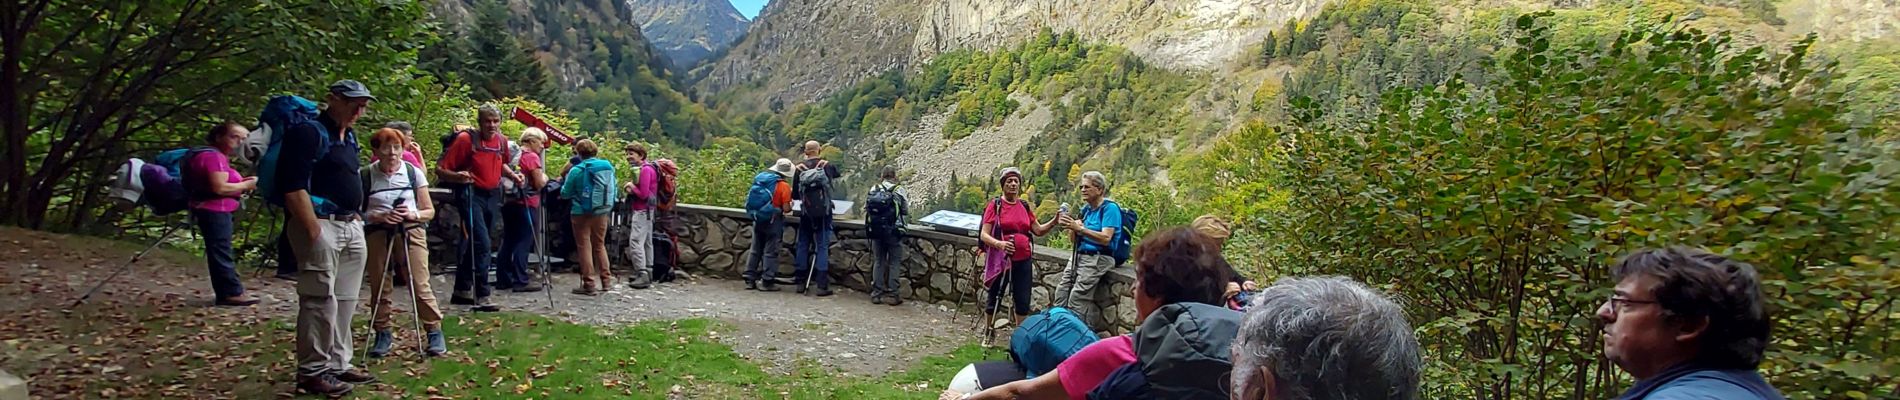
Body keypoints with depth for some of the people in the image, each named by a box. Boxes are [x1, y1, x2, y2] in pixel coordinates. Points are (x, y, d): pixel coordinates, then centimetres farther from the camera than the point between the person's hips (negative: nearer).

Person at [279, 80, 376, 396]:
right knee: (320, 301, -6)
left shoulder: (349, 137, 17)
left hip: (351, 227, 9)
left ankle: (338, 365, 22)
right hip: (321, 226, -9)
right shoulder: (307, 132, -11)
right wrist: (314, 231, -21)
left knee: (345, 301, 13)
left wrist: (357, 216, 15)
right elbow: (293, 188, -18)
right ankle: (313, 372, 3)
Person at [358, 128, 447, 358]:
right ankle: (382, 334, 18)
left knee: (420, 285, -7)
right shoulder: (364, 176, 2)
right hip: (378, 233, 1)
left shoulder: (413, 173, 4)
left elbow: (429, 211, 8)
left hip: (411, 231, -1)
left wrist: (413, 214, -13)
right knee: (380, 286, 3)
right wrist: (379, 216, -16)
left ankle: (434, 332, 1)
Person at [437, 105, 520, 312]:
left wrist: (512, 175, 9)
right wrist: (457, 176, -29)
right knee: (482, 243, -17)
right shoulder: (466, 139, -11)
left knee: (475, 243, 15)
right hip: (472, 194, -7)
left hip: (493, 195, 7)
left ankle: (462, 291, 28)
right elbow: (440, 170, -10)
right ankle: (482, 297, -14)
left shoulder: (502, 141, 7)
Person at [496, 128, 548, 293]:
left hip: (509, 202, 8)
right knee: (524, 241, -5)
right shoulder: (532, 157, -9)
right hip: (526, 204, -8)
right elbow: (539, 183, -10)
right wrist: (545, 177, 8)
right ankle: (521, 280, -5)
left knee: (508, 241, 12)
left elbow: (507, 174, 18)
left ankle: (504, 277, 17)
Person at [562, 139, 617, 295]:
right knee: (600, 245, 19)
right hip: (602, 212, 5)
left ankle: (589, 284, 3)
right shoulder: (608, 167, 0)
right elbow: (612, 190, 7)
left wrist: (563, 182, 14)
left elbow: (565, 194, -5)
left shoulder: (576, 170, -13)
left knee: (584, 247, 4)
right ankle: (606, 279, 20)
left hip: (582, 213, -4)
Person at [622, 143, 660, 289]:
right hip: (645, 211, 11)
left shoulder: (645, 170, -16)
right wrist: (630, 190, -1)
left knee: (635, 242, -14)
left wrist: (632, 187, -6)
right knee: (646, 243, 13)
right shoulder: (640, 169, 15)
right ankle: (648, 273, 19)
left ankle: (643, 276, -16)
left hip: (642, 211, -11)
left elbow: (643, 194, -21)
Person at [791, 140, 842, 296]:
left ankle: (800, 282, 16)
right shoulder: (826, 165, -5)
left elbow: (795, 194, 2)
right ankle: (822, 285, -4)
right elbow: (837, 174, 17)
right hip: (823, 212, -1)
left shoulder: (800, 169, -4)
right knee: (823, 246, 1)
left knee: (803, 245, 12)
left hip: (806, 213, 1)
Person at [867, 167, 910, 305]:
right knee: (894, 263, 7)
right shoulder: (899, 191, -7)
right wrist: (907, 202, 17)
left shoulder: (873, 190, 0)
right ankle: (892, 294, 7)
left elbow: (866, 210, 2)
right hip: (894, 232, -3)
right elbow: (906, 213, -2)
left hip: (876, 232, 3)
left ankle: (877, 293, 16)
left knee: (879, 262, 13)